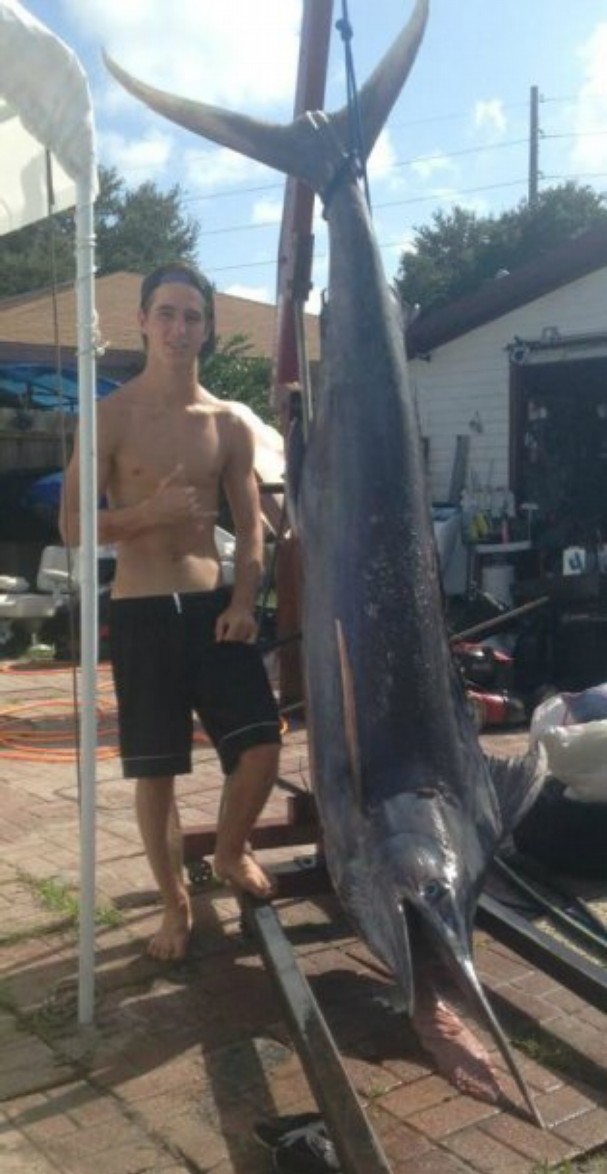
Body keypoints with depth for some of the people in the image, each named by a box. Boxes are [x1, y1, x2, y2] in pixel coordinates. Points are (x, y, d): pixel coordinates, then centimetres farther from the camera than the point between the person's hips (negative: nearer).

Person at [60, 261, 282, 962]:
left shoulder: (229, 423, 7)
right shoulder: (111, 416, -3)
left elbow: (250, 525, 11)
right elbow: (73, 527, -7)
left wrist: (243, 602, -3)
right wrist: (150, 511, -23)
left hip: (214, 605, 3)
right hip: (142, 613, -3)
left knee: (262, 745, -3)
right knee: (155, 771, 4)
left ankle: (231, 850, 28)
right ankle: (174, 902, 24)